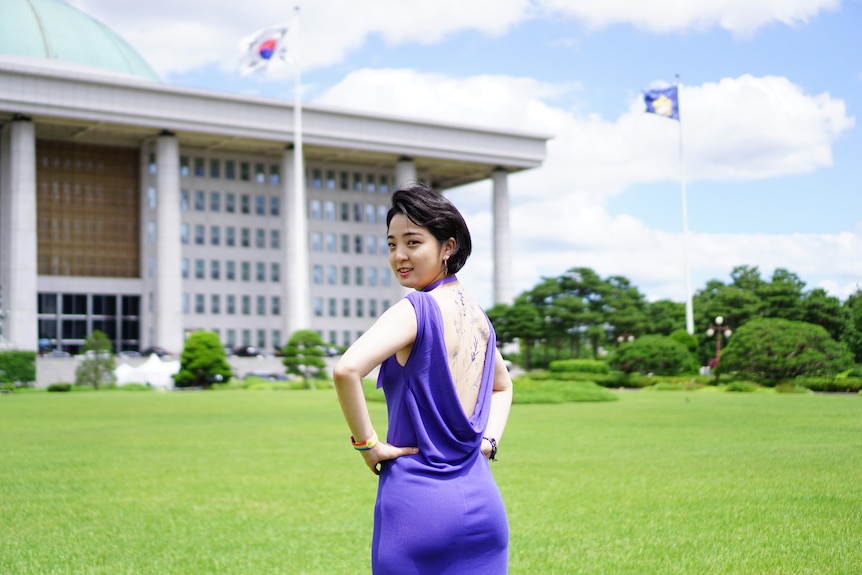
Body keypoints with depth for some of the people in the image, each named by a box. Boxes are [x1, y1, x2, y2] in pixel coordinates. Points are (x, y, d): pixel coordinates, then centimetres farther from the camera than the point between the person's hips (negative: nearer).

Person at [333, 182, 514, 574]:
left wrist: (366, 442, -16)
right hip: (482, 504, 7)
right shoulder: (479, 317, 11)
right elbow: (503, 385, 29)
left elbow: (346, 369, -27)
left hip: (416, 503, -6)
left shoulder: (415, 310, -12)